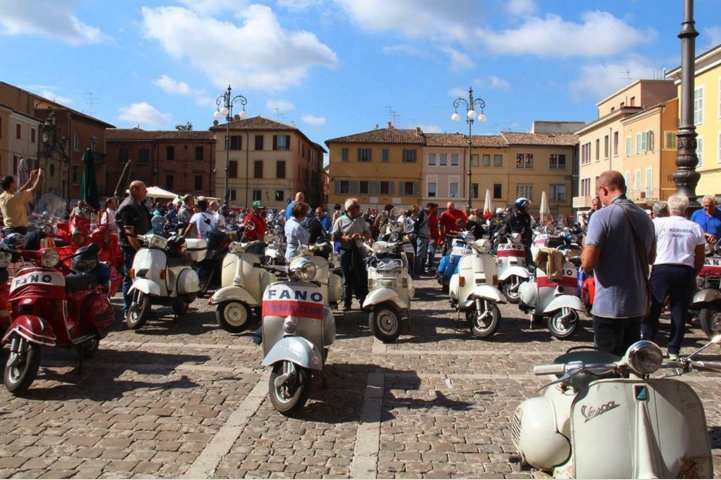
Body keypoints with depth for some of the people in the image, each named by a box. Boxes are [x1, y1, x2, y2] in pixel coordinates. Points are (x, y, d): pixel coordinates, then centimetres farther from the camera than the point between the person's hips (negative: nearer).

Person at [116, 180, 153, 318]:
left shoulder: (140, 205, 16)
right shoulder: (128, 207, -15)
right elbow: (129, 232, -22)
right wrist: (139, 249, -26)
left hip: (141, 246, 9)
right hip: (131, 248, -9)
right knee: (130, 278, -4)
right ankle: (128, 310, 2)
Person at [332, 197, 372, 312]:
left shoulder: (361, 220, 6)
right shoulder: (340, 220, -3)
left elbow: (368, 234, 6)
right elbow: (334, 237, -3)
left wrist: (360, 236, -13)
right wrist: (344, 238, -20)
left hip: (360, 251, 2)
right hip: (346, 252, -2)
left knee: (362, 277, 3)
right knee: (348, 279, 4)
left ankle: (364, 301, 14)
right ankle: (347, 303, 13)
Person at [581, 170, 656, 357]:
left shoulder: (602, 216, -15)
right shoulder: (645, 217, 7)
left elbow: (587, 264, -19)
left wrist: (586, 245, 0)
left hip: (610, 306, -7)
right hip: (638, 304, 7)